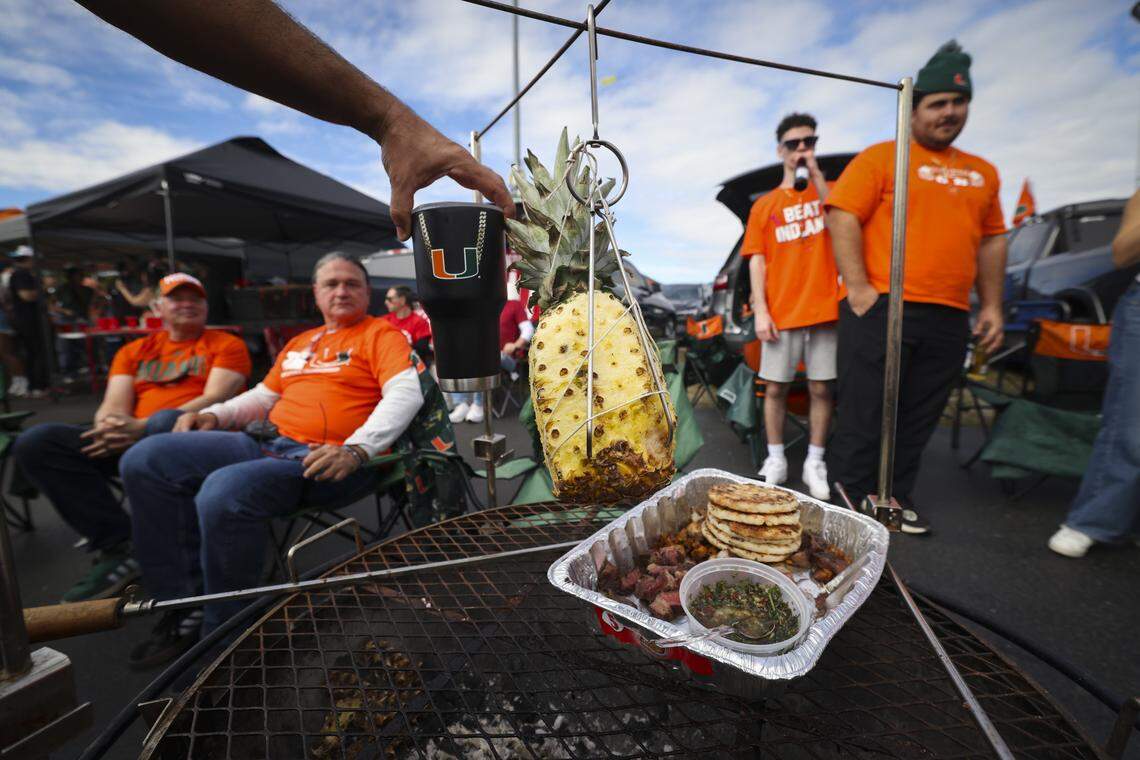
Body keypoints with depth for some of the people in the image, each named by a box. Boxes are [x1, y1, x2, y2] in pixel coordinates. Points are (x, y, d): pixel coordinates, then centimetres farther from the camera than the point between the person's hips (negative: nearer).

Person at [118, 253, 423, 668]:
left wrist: (355, 450, -27)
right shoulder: (299, 343, 25)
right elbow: (263, 395, 31)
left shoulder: (382, 333, 1)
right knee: (145, 460, -1)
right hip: (266, 442, 8)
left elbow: (406, 394, -15)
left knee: (223, 492, -32)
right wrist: (212, 415, 12)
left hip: (326, 460, -8)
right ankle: (187, 604, 1)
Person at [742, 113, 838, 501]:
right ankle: (776, 460, 15)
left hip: (824, 310, 0)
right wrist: (760, 310, -7)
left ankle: (815, 463, 15)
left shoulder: (828, 191, 11)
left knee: (821, 389, 3)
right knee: (775, 388, 2)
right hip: (781, 314, 0)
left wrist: (815, 172, -9)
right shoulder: (764, 204, 10)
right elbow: (757, 262, 3)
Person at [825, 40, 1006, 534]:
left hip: (949, 319, 6)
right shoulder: (880, 157, 2)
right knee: (864, 417, -1)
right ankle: (848, 502, 13)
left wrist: (991, 305, 13)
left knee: (918, 421, 10)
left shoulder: (983, 173, 20)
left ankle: (897, 500, 25)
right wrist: (858, 288, -16)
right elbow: (842, 217, -8)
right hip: (881, 308, -5)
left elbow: (991, 238, 22)